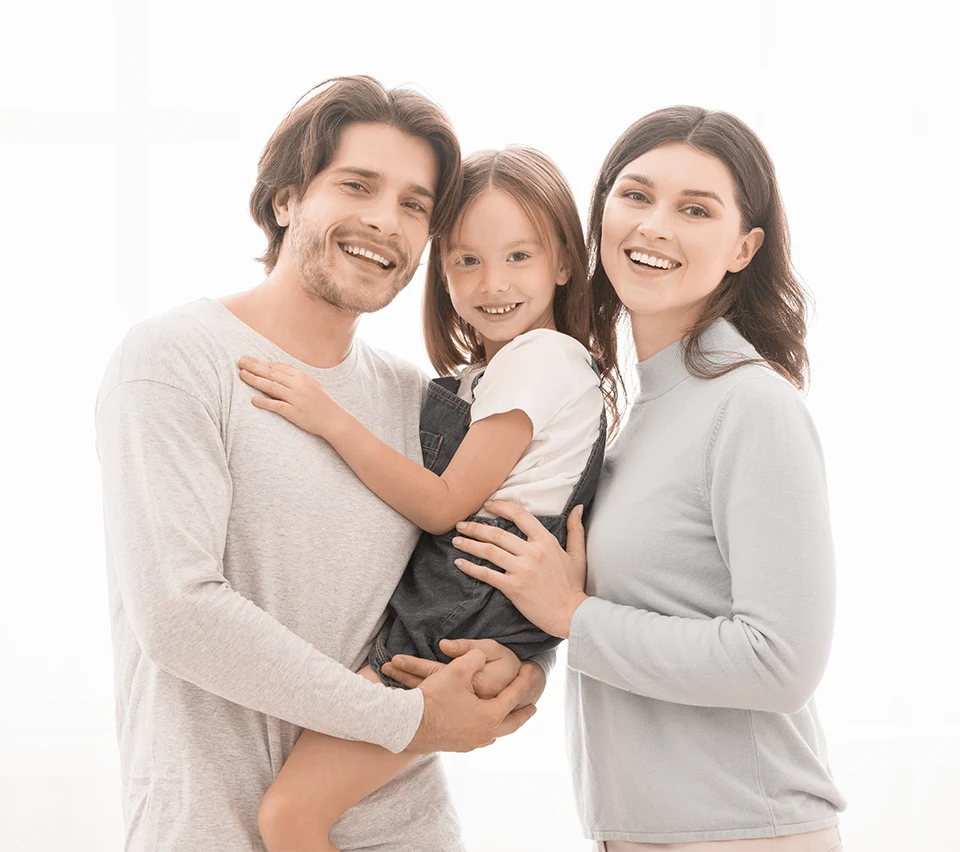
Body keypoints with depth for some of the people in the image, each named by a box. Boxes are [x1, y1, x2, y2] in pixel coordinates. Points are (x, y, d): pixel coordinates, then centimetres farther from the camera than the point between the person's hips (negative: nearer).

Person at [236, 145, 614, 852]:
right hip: (431, 615, 9)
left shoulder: (544, 357, -9)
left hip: (458, 639, -9)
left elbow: (444, 505, -12)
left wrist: (330, 419, -12)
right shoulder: (481, 375, 19)